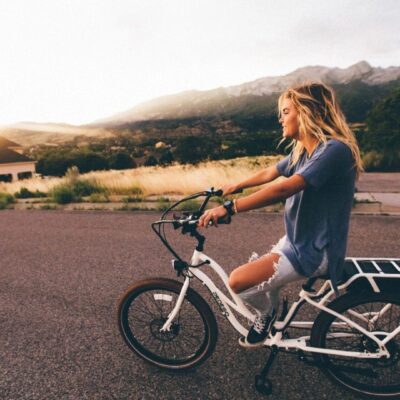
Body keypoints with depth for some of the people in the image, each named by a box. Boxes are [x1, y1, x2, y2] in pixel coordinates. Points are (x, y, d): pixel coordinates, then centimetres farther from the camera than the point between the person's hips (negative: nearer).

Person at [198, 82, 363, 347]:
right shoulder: (301, 150, 6)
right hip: (296, 240, 9)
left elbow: (283, 189, -34)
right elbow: (269, 174, 19)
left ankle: (267, 313, 12)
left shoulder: (335, 150, -23)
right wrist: (237, 186, 29)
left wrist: (230, 208, -36)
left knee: (240, 281, -17)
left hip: (315, 250, -9)